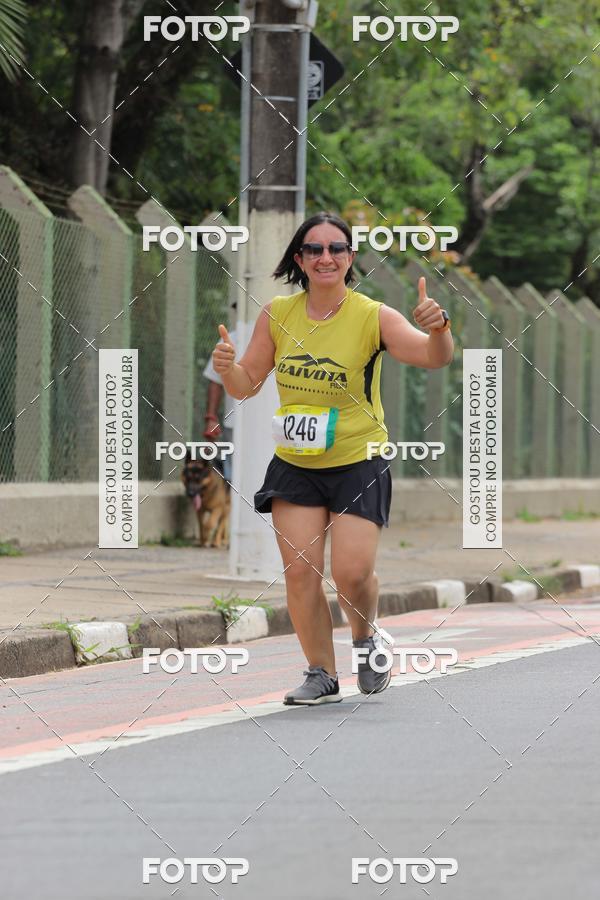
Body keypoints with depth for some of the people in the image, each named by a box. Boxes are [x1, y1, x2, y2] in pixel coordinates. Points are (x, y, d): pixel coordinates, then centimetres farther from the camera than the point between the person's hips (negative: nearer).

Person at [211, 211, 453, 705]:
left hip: (359, 465, -3)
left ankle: (367, 637, 21)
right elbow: (247, 384, 8)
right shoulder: (276, 314, 0)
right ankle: (322, 674, 11)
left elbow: (434, 358, -20)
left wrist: (437, 329, -42)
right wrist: (227, 368, -14)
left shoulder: (375, 317, -10)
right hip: (294, 465, 3)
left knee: (352, 572, -12)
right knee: (299, 570, -4)